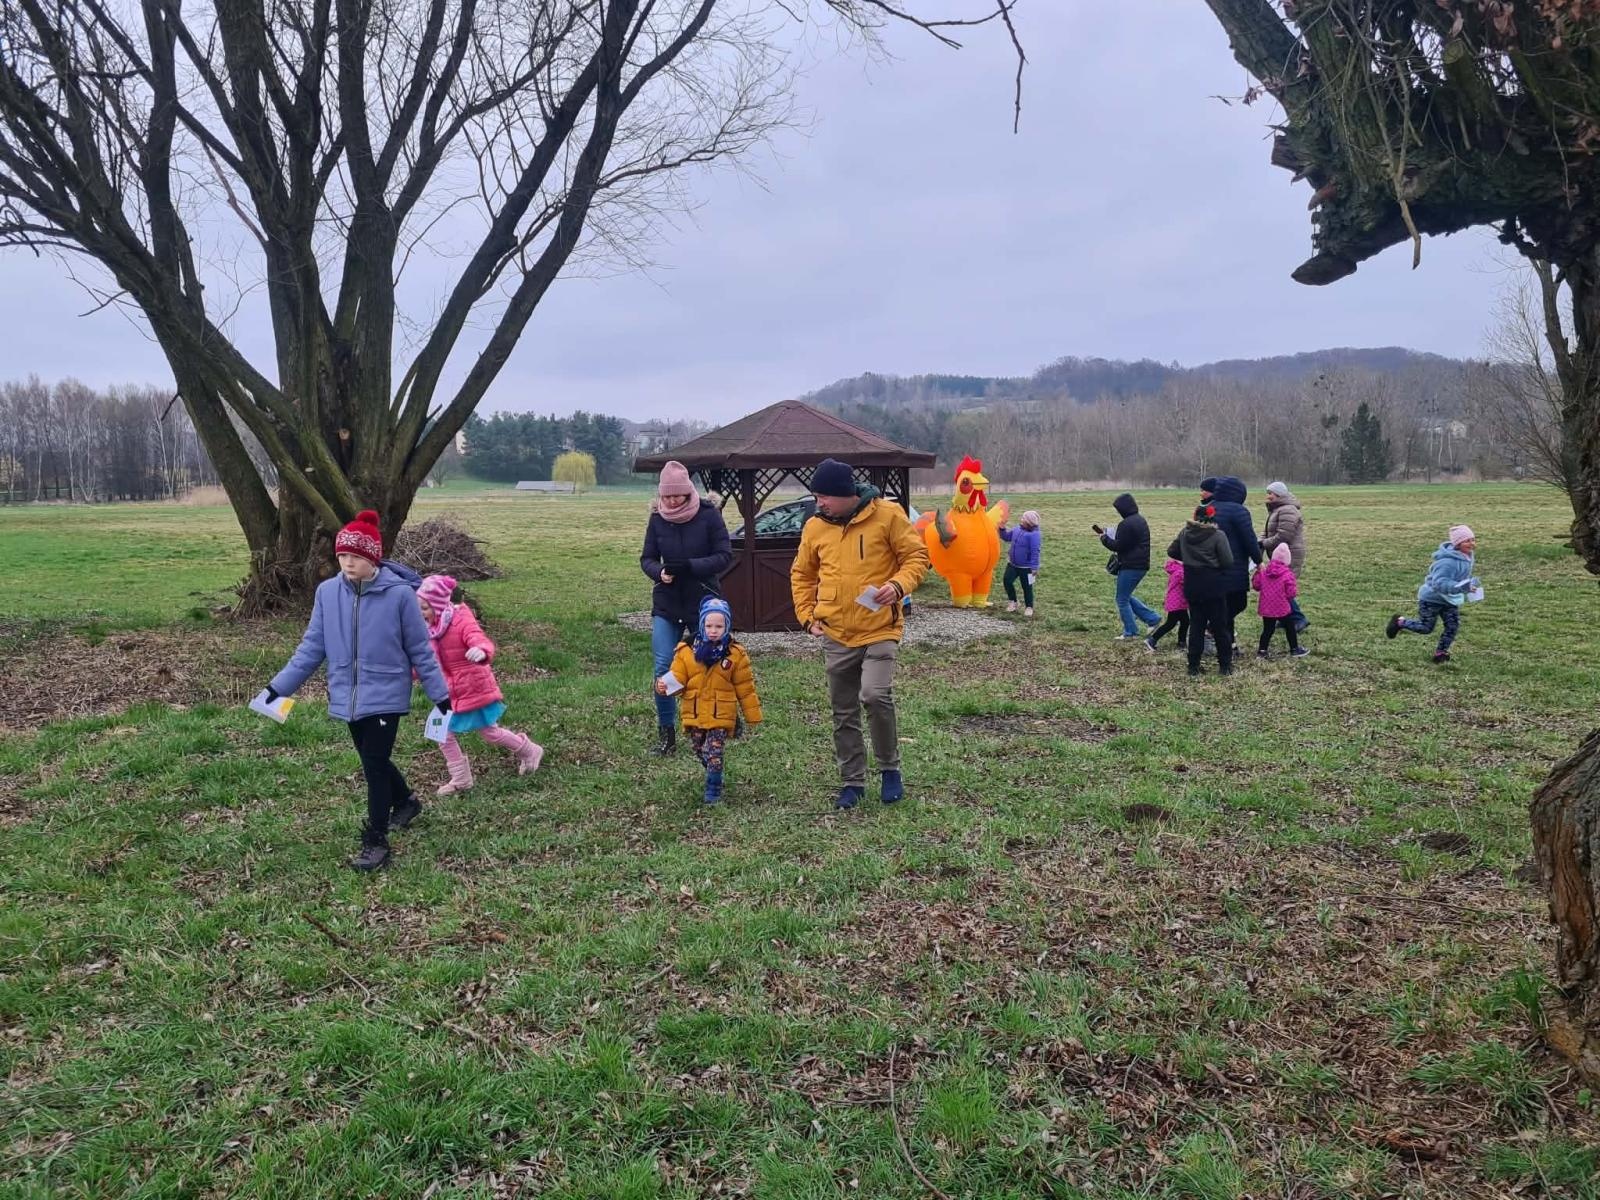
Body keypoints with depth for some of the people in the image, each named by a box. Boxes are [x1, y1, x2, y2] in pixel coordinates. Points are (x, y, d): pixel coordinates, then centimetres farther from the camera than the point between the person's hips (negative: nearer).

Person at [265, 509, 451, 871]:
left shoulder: (399, 594, -14)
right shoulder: (327, 592, -3)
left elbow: (420, 649, -5)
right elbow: (312, 647, 4)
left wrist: (439, 693, -3)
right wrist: (280, 685, -1)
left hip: (385, 696, -5)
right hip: (348, 698, 5)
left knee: (375, 767, -3)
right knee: (373, 762, 20)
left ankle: (376, 842, 11)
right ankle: (406, 801, 46)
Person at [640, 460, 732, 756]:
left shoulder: (708, 515, -9)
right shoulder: (657, 518, 0)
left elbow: (725, 557, -11)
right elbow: (647, 559, 5)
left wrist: (690, 566, -24)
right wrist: (660, 572, -18)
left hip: (704, 602, -2)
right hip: (666, 605, 2)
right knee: (663, 669, -4)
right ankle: (666, 733, 8)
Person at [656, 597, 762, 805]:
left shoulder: (735, 654, -3)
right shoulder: (686, 651, -1)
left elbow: (745, 689, 2)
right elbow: (677, 679, -2)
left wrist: (753, 716, 5)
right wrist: (664, 686, -25)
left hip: (721, 716, -3)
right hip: (694, 715, 3)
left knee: (713, 754, -9)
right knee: (700, 752, 12)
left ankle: (713, 790, 3)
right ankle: (714, 778, 36)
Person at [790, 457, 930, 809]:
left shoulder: (887, 515, -9)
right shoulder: (814, 527, 3)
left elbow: (917, 556, -4)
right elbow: (801, 575, 16)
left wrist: (898, 585, -22)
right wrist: (808, 616, 5)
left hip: (879, 629, -4)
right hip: (836, 635, 4)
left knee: (876, 696, -20)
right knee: (844, 712, 9)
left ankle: (890, 769, 4)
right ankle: (852, 782, 24)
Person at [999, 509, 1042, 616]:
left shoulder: (1034, 534, -21)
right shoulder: (1016, 531, 4)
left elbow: (1035, 552, -23)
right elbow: (1007, 537, 20)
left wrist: (1034, 567, -24)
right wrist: (1003, 529, 3)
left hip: (1026, 567, -7)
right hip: (1012, 564, 7)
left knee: (1027, 587, 6)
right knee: (1007, 581, 5)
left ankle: (1029, 607, 24)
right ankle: (1012, 601, 26)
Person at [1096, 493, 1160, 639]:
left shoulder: (1126, 524, -18)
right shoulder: (1141, 520, 13)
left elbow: (1118, 546, -17)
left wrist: (1104, 536, -3)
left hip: (1129, 567, -10)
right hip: (1142, 565, 10)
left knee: (1122, 599, 3)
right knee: (1126, 596, 21)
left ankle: (1130, 632, 8)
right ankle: (1153, 618, 16)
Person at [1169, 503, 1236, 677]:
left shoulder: (1185, 533, 0)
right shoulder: (1218, 536, -13)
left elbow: (1171, 552, 11)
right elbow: (1228, 562, -15)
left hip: (1192, 586, 4)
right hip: (1214, 586, -4)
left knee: (1196, 625, 11)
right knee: (1219, 626, 7)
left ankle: (1194, 666, 12)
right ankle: (1225, 665, 14)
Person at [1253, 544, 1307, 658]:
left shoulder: (1263, 571, -2)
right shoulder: (1287, 573, -14)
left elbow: (1256, 585, 7)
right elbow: (1291, 593, -14)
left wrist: (1256, 573, 22)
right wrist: (1296, 588, 8)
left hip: (1266, 608, 4)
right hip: (1282, 608, -4)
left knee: (1268, 629, 13)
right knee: (1290, 628, 13)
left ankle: (1261, 651, 13)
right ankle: (1294, 649, 23)